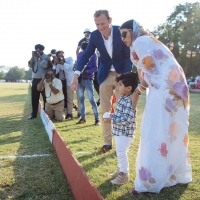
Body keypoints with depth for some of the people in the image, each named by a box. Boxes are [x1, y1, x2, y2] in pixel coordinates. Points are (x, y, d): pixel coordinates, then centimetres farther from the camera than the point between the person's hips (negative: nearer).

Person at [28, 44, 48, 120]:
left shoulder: (45, 56, -3)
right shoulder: (34, 57, 11)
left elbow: (45, 65, -18)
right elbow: (30, 65, 0)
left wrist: (40, 57, -18)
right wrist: (32, 57, -8)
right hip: (35, 79, 5)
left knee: (45, 97, 3)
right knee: (34, 97, 5)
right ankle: (34, 113, 12)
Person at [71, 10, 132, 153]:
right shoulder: (94, 35, -9)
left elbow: (128, 55, -14)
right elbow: (86, 55, -7)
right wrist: (76, 75, -21)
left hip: (122, 73, -3)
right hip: (105, 75, 3)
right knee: (105, 110, 6)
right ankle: (108, 142, 18)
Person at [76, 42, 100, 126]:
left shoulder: (93, 55, -1)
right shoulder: (79, 54, 13)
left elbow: (95, 68, -6)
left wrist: (87, 71, -24)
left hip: (88, 80, -5)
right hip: (80, 79, 5)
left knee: (91, 99, -8)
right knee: (81, 99, 9)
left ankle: (97, 119, -2)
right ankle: (83, 118, 18)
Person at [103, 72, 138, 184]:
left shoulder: (130, 101, -24)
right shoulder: (123, 98, 8)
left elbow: (126, 119, -28)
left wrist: (112, 120, -24)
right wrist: (112, 116, 2)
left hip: (125, 133, -10)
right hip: (119, 132, 10)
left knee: (122, 153, -1)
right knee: (120, 153, 21)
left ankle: (124, 175, 12)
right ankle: (121, 170, 36)